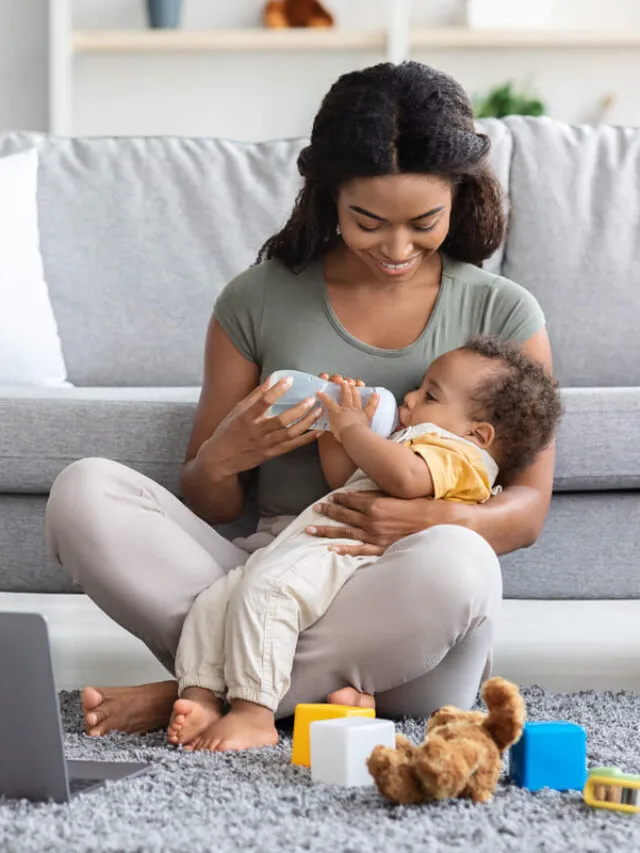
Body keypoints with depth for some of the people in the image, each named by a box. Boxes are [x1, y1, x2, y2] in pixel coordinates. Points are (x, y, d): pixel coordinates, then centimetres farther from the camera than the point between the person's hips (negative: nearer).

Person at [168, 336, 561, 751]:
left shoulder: (454, 452, 2)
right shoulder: (418, 443, 38)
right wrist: (334, 426, 30)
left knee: (264, 588, -35)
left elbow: (405, 477, -23)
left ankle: (254, 715, -40)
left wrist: (354, 429, -7)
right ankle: (203, 700, -14)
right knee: (213, 602, -1)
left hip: (341, 554, -11)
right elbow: (343, 479, 45)